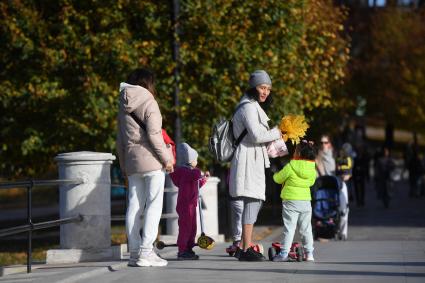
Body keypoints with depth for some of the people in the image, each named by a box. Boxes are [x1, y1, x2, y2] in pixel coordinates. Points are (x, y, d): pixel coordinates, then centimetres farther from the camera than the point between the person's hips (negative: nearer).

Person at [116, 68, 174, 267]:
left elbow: (120, 139, 15)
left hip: (132, 160, 6)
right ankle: (146, 251, -13)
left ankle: (134, 251, 6)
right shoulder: (148, 102, -7)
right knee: (154, 203, -5)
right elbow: (154, 134, -14)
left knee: (134, 205, 7)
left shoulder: (124, 107, 13)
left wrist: (123, 164, 21)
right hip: (151, 160, -6)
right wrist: (166, 158, -9)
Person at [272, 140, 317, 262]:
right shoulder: (312, 170, 2)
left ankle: (284, 253, -7)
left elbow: (278, 178, 0)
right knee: (306, 229, 12)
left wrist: (276, 174, 22)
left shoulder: (290, 167, -12)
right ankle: (309, 254, 13)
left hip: (290, 201, -4)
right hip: (306, 201, 4)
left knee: (289, 228, -3)